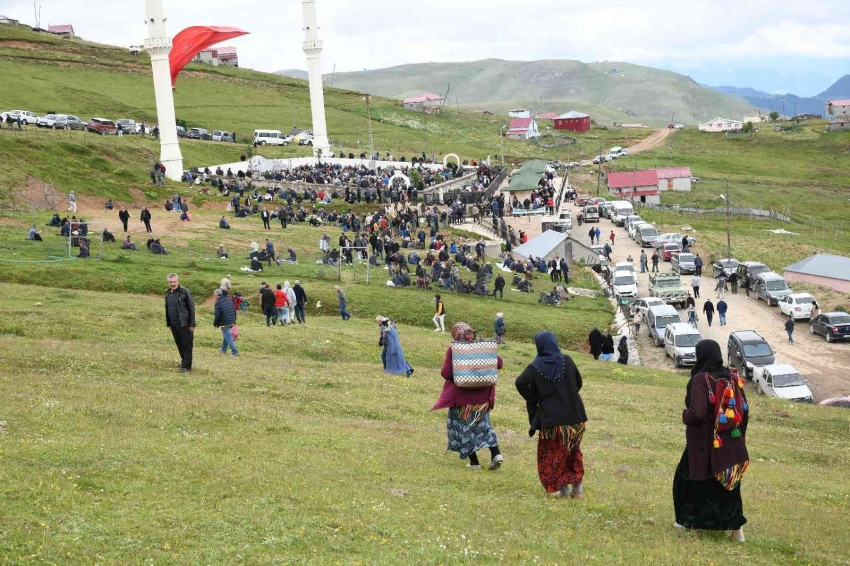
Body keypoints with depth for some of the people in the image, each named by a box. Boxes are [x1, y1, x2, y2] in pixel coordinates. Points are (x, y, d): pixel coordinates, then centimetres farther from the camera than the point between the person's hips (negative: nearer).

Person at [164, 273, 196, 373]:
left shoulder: (185, 292, -9)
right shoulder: (167, 294, 11)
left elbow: (191, 308, -10)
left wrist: (192, 324, -13)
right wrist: (168, 323, 17)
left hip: (184, 324, -7)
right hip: (174, 325, 7)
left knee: (187, 346, -2)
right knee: (179, 345, 15)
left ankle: (186, 366, 2)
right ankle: (184, 361, 28)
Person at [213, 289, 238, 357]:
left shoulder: (218, 303, -15)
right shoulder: (229, 300, 8)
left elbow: (217, 315, -16)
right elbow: (234, 311, 13)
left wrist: (215, 323, 0)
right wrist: (234, 320, 23)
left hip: (224, 323, -8)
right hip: (232, 322, 8)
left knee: (228, 337, -2)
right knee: (226, 336, 24)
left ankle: (235, 352, -5)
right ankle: (224, 349, 38)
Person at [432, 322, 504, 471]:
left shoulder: (453, 351, -12)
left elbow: (446, 373, -16)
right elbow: (498, 362, -1)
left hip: (461, 397, -4)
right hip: (482, 396, 4)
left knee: (463, 427, 11)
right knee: (482, 426, 18)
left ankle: (474, 462, 11)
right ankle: (496, 453, 0)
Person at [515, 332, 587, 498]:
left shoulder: (536, 366, -8)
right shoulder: (567, 361, -3)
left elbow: (521, 383, -19)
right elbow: (578, 383, 4)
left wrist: (534, 400, -5)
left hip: (550, 416, -3)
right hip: (574, 414, 3)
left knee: (554, 453, 11)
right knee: (573, 451, 19)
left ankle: (563, 488, 10)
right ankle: (577, 487, 17)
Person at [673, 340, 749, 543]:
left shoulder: (700, 379, -19)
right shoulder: (732, 378, 0)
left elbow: (697, 412, -27)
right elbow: (744, 410, 4)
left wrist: (685, 416, -5)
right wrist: (739, 435, 15)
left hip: (704, 443, -5)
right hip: (731, 443, 5)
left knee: (688, 478, 15)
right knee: (729, 481, 14)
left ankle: (688, 519, 25)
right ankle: (736, 527, 11)